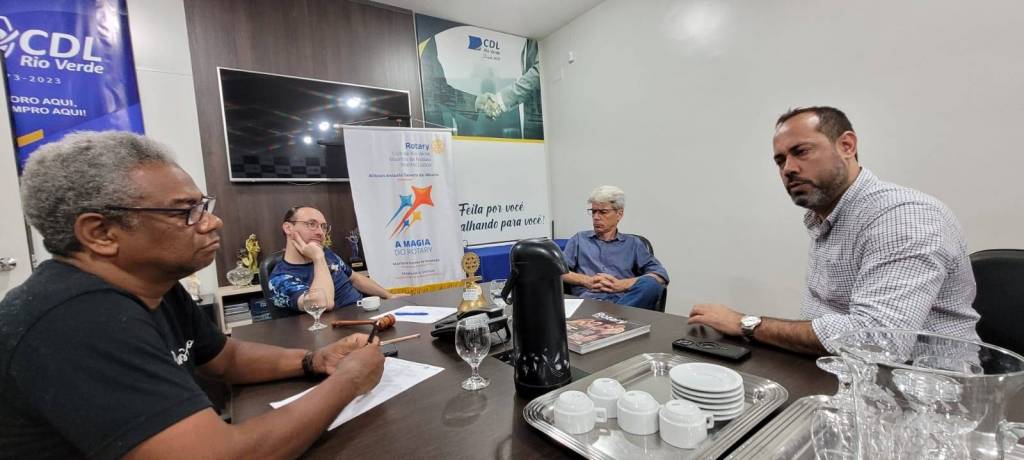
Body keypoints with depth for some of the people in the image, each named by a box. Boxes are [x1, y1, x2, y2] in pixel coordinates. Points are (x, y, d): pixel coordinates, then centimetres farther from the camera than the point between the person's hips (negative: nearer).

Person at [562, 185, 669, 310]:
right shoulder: (579, 239, 24)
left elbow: (661, 275, 9)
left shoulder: (633, 243, 22)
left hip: (625, 300, 4)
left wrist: (622, 284, -6)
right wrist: (587, 281, -6)